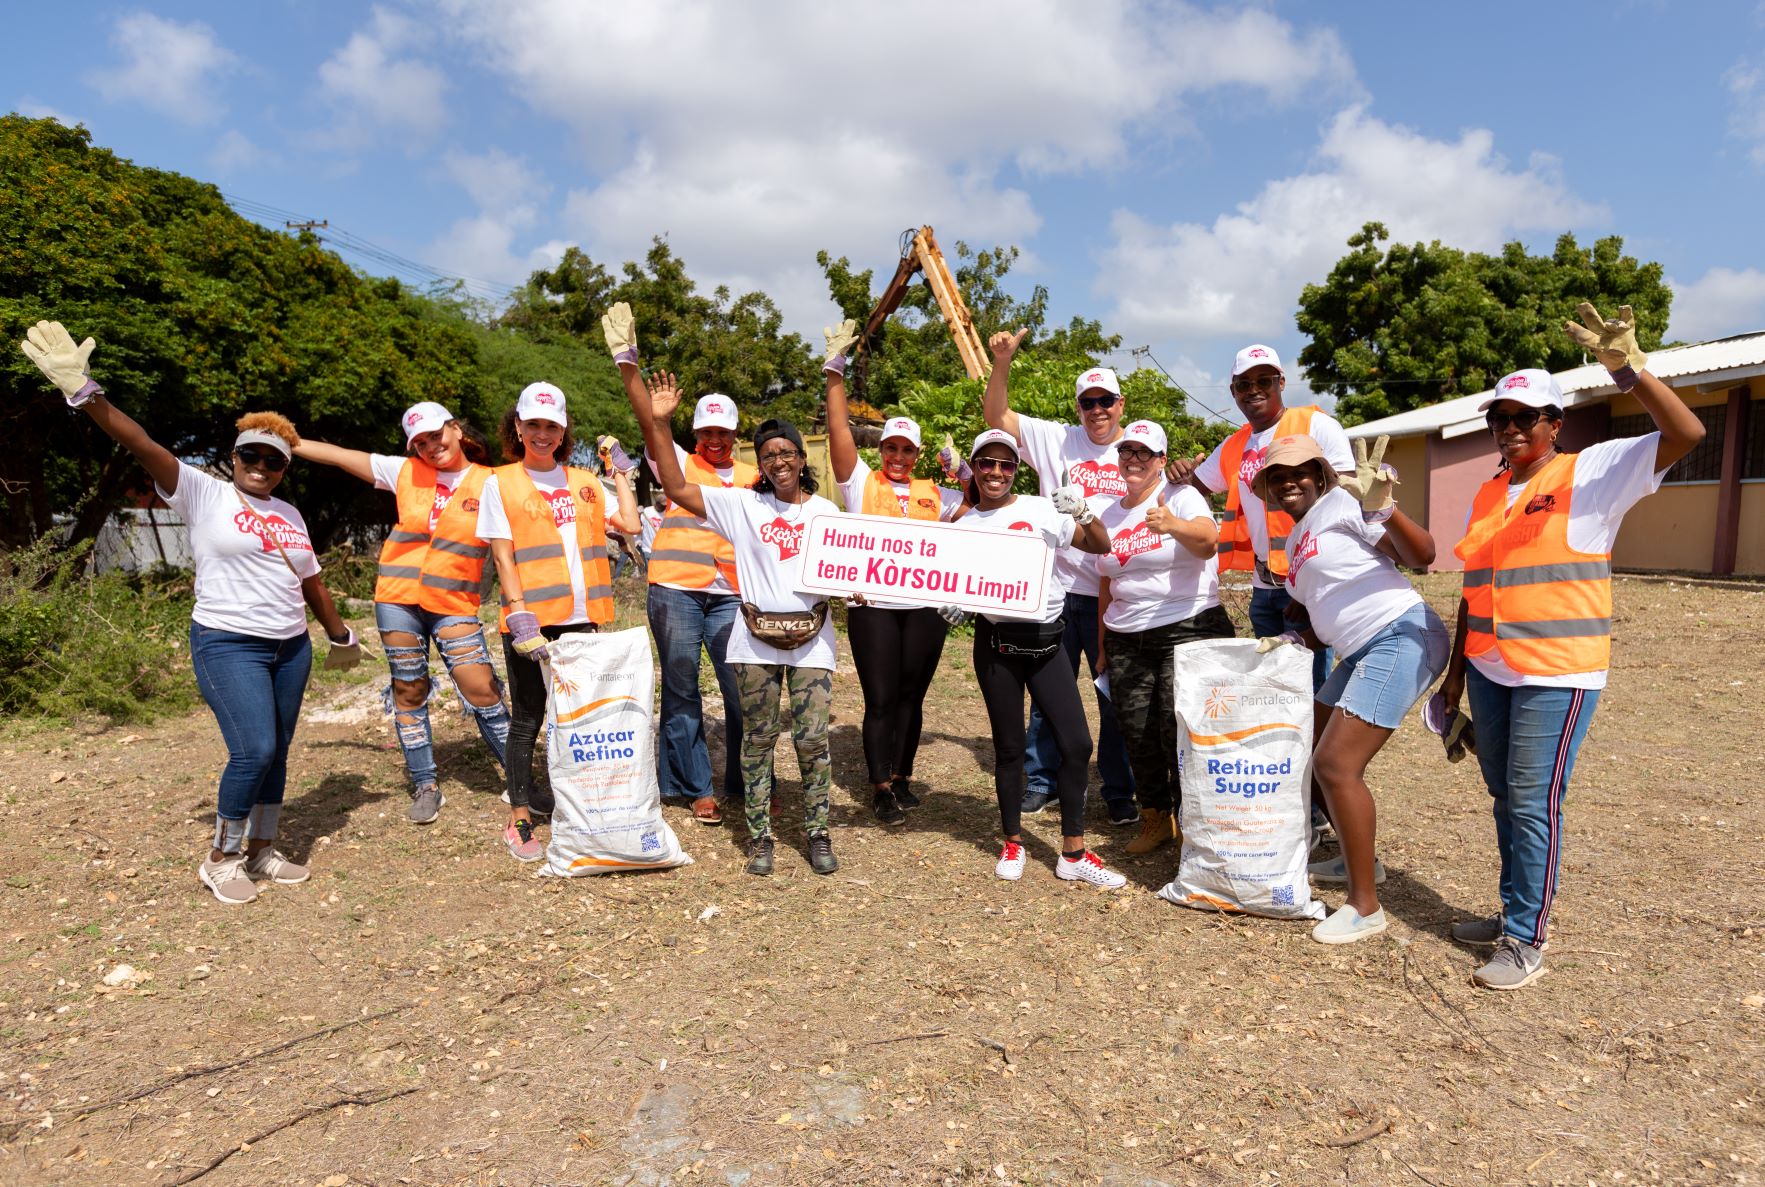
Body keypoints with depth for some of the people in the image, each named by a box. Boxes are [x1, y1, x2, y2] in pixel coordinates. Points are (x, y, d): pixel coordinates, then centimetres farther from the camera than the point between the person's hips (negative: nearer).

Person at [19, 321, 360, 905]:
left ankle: (261, 850, 23)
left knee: (275, 753, 8)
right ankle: (221, 859, 6)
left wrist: (341, 638, 26)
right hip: (228, 645, -5)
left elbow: (311, 582, 20)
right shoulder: (203, 494, -1)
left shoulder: (289, 514, 12)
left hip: (291, 648, 5)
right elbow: (142, 445, -15)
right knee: (254, 751, -13)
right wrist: (84, 391, -28)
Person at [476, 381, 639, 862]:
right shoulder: (500, 482, 4)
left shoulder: (584, 481, 14)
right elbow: (503, 555, -4)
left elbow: (629, 524, 2)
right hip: (530, 619, -3)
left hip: (582, 617, 3)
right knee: (528, 718, 4)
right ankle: (519, 821, 14)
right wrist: (519, 614, -15)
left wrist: (620, 471, 10)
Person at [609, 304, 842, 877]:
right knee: (757, 739, 6)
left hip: (812, 638, 1)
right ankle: (759, 836, 19)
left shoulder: (825, 510, 8)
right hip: (756, 638, 0)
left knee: (812, 740, 1)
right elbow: (675, 487, -6)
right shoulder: (742, 504, 2)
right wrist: (656, 421, -14)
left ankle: (818, 834, 16)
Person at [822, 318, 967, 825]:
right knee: (880, 698, -1)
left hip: (925, 606, 3)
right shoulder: (861, 481, 6)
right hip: (873, 605, -3)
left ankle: (902, 777, 24)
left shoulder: (934, 493, 15)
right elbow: (839, 428, -2)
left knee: (911, 695, 11)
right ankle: (881, 788, 8)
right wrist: (835, 368, -7)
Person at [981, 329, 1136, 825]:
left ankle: (1119, 792, 22)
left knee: (1117, 697, 8)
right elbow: (996, 416, -2)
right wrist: (1002, 362, -14)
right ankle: (1040, 781, 25)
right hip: (1059, 590, 0)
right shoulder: (1056, 441, 3)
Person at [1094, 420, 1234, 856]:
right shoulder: (1109, 514, 13)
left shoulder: (1181, 496, -4)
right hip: (1127, 641, 5)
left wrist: (1173, 525, -47)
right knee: (1137, 737, 5)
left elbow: (1208, 539, -25)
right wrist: (1102, 645, 18)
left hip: (1190, 632, -5)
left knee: (1181, 734, -10)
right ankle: (1155, 820, 24)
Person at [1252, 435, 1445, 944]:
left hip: (1402, 637, -10)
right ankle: (1355, 859, 33)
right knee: (1314, 754, 14)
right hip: (1362, 653, 10)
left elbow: (1422, 555, -15)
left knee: (1337, 765, -15)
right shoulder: (1297, 541, 19)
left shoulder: (1341, 503, -6)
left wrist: (1382, 507, -30)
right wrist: (1291, 639, 7)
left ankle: (1366, 906, -3)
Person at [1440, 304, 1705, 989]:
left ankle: (1526, 942, 7)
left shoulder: (1591, 474, -4)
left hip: (1557, 673, -6)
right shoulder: (1486, 495, 12)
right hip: (1490, 669, 6)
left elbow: (1687, 432, -18)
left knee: (1534, 804, -4)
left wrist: (1628, 368, -29)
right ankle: (1515, 912, 30)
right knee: (1505, 796, 15)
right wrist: (1456, 668, 16)